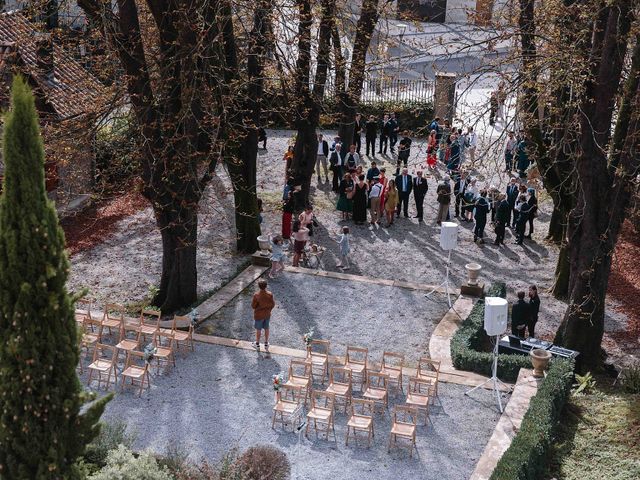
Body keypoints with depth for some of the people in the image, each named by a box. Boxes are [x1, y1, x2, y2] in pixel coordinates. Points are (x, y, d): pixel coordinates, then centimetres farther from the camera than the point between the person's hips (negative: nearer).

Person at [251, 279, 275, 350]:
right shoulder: (270, 294, -21)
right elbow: (272, 304, -8)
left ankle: (257, 344, 36)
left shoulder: (256, 295, -30)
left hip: (258, 315, -3)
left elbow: (253, 306, -19)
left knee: (258, 329, 18)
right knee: (266, 328, 22)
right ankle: (266, 344, 37)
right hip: (267, 314, 3)